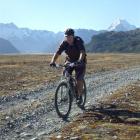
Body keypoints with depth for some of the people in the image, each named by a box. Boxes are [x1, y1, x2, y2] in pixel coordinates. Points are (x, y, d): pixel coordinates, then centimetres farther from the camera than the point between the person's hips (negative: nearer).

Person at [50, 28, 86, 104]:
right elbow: (58, 52, -23)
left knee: (79, 79, -14)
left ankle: (79, 96, 2)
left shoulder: (79, 41, -24)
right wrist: (53, 61, -40)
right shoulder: (64, 43, -15)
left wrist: (80, 60, -58)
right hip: (69, 61, 3)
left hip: (79, 62, -3)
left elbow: (82, 52, -39)